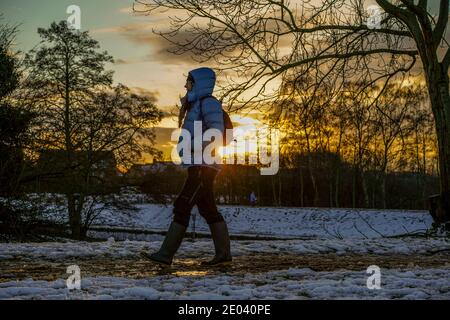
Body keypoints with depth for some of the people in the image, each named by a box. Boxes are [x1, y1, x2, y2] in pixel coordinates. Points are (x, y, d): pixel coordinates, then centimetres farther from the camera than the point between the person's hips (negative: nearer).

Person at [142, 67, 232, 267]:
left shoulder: (209, 102, -8)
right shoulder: (197, 105, 22)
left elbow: (216, 128, -23)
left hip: (203, 166, -10)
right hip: (199, 167, 10)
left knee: (182, 207, -13)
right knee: (208, 211, 9)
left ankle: (166, 254, -13)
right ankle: (223, 254, 11)